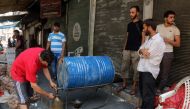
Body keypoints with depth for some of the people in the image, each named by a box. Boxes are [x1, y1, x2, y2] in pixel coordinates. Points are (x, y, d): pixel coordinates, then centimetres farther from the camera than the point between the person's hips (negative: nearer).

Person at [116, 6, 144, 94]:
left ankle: (134, 86, 10)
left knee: (136, 69, -1)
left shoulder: (141, 24, -2)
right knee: (124, 67, 8)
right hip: (127, 50, 6)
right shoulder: (129, 24, 16)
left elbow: (143, 37, -6)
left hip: (136, 51, -6)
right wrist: (124, 48, 16)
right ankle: (124, 84, 21)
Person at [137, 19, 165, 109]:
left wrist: (142, 50, -1)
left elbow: (148, 54, -20)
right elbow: (140, 50, 8)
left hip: (149, 71, -9)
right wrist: (142, 51, -13)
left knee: (148, 95, 0)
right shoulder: (148, 39, 14)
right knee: (143, 91, 23)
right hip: (143, 69, 9)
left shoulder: (158, 40, -17)